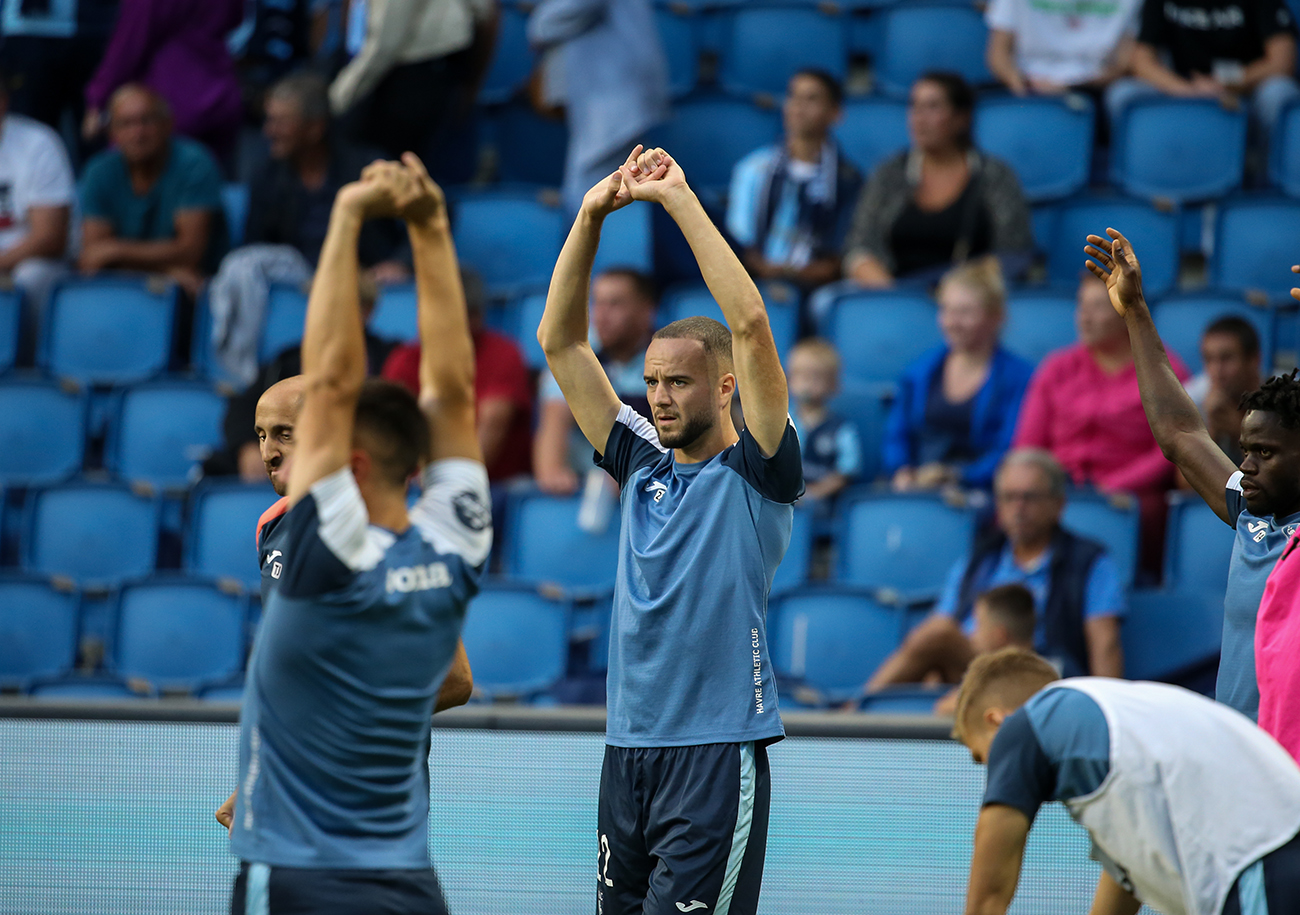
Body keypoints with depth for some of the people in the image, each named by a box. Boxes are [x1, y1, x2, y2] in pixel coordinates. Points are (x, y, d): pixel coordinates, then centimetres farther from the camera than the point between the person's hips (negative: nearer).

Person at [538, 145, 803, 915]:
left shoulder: (755, 471, -1)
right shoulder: (644, 466, 14)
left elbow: (750, 323, -13)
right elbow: (559, 340, 14)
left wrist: (679, 198, -12)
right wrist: (592, 215, 4)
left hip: (718, 757, -6)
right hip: (628, 754, 6)